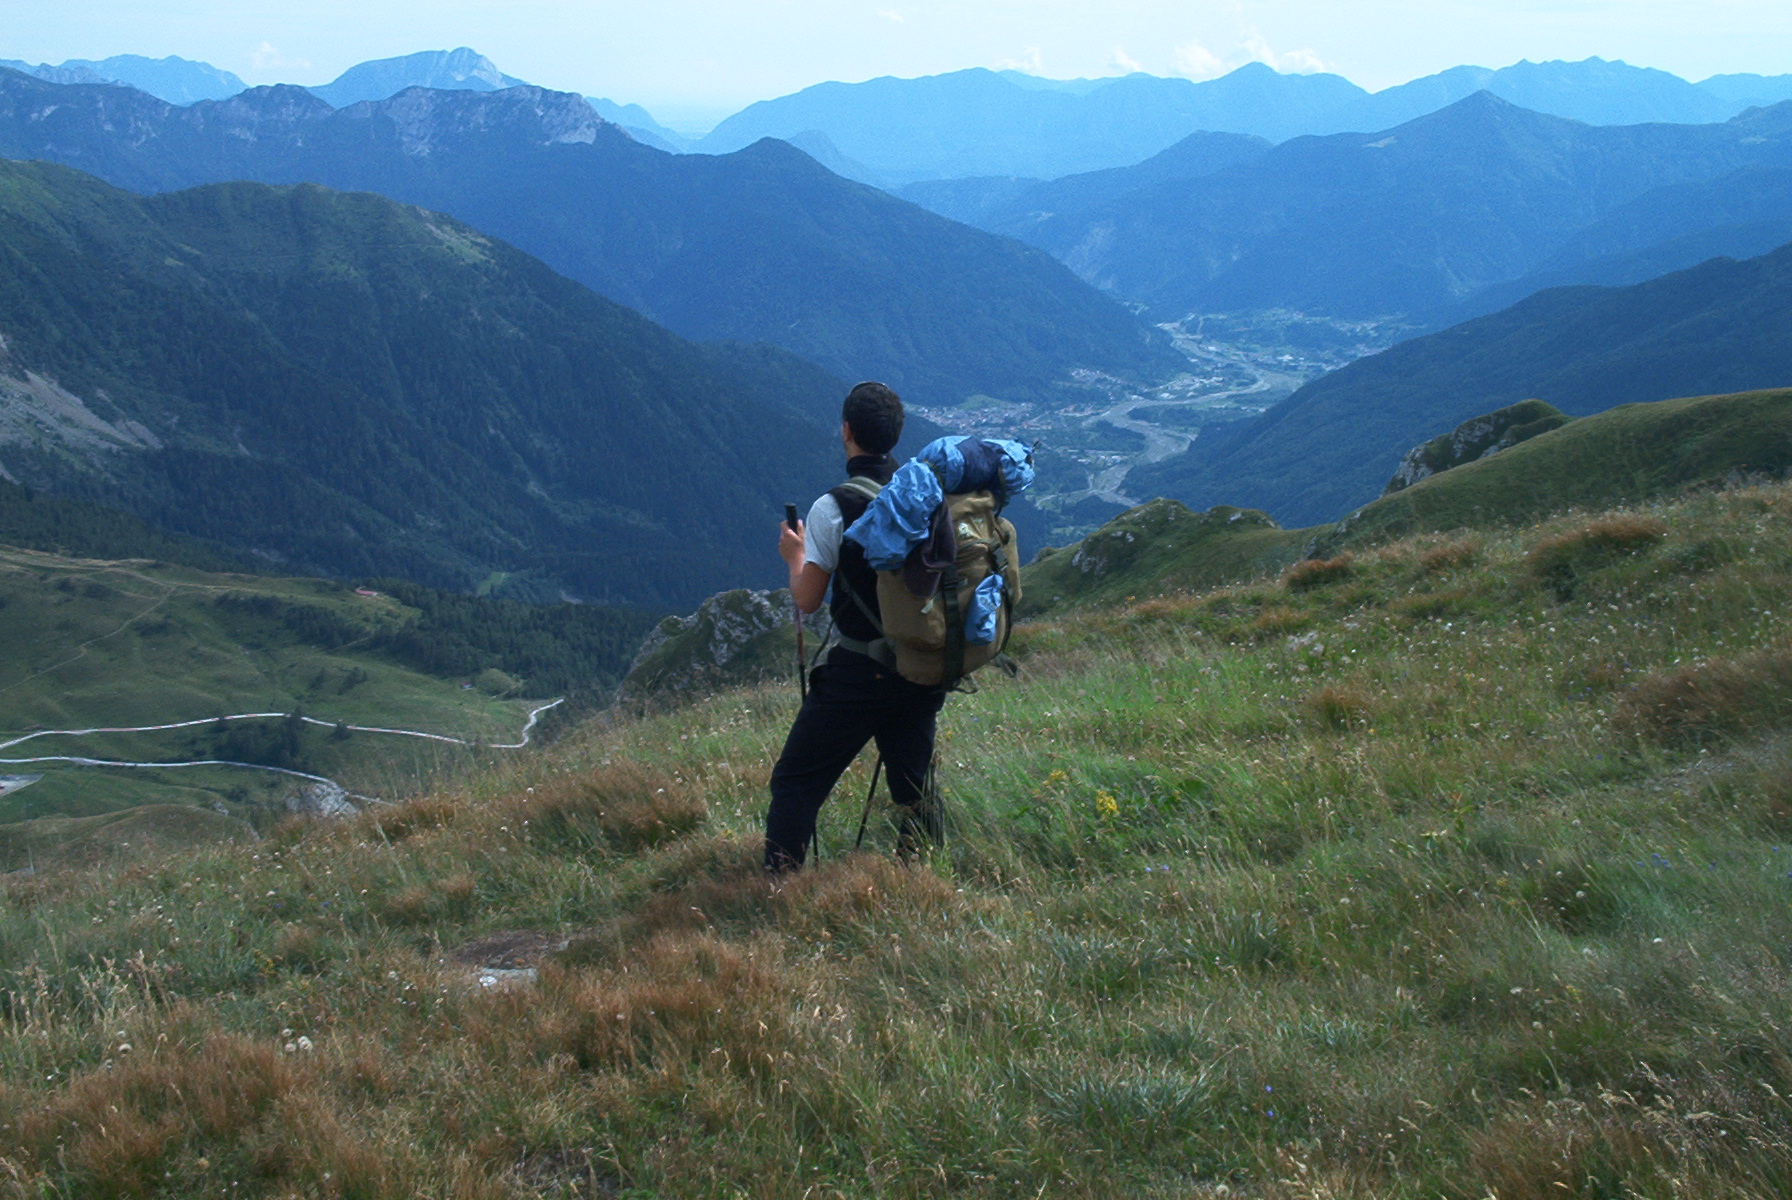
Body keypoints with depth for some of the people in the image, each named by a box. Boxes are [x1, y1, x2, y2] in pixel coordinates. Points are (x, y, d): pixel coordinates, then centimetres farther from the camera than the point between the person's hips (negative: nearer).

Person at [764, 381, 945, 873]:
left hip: (857, 675, -5)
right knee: (914, 787, 17)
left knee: (796, 783, 4)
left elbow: (807, 599, -10)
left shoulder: (834, 508, -14)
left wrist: (796, 555, 7)